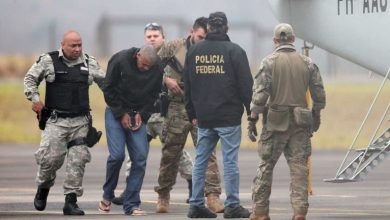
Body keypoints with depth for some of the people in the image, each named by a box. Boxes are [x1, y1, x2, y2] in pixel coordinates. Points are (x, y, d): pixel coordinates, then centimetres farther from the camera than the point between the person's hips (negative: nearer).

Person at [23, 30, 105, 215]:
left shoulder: (89, 63, 10)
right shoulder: (48, 61, 0)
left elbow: (104, 82, 20)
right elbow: (30, 79, 7)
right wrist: (35, 99, -4)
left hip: (81, 122, 3)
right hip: (56, 121, -3)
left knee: (78, 160, -5)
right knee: (51, 157, -10)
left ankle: (71, 201, 0)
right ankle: (43, 189, 19)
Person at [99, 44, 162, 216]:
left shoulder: (157, 69, -6)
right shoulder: (120, 60, -15)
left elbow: (154, 95, 6)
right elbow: (108, 90, -8)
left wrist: (142, 115, -7)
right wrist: (121, 114, -11)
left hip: (138, 116, 3)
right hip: (116, 112, -3)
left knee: (140, 158, -6)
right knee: (117, 155, -15)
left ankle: (131, 204, 0)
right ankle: (107, 196, 8)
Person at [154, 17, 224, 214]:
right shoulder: (174, 47, -1)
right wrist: (166, 79, -10)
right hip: (177, 108, 0)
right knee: (170, 153, 8)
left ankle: (212, 196, -10)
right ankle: (163, 196, 23)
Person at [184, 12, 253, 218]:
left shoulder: (194, 51, 7)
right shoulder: (234, 51, -7)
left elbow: (187, 85, 12)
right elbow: (246, 84, -7)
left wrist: (192, 114, 19)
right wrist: (252, 111, 2)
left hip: (203, 118, 4)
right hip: (229, 116, -4)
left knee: (200, 161, 9)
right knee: (230, 161, -1)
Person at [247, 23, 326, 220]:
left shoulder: (269, 62, -6)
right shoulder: (307, 63, 3)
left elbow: (259, 94, -12)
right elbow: (319, 94, 6)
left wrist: (252, 120, -6)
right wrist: (316, 115, 21)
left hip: (275, 122, -2)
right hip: (300, 123, 2)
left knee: (266, 166, 7)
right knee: (299, 167, 4)